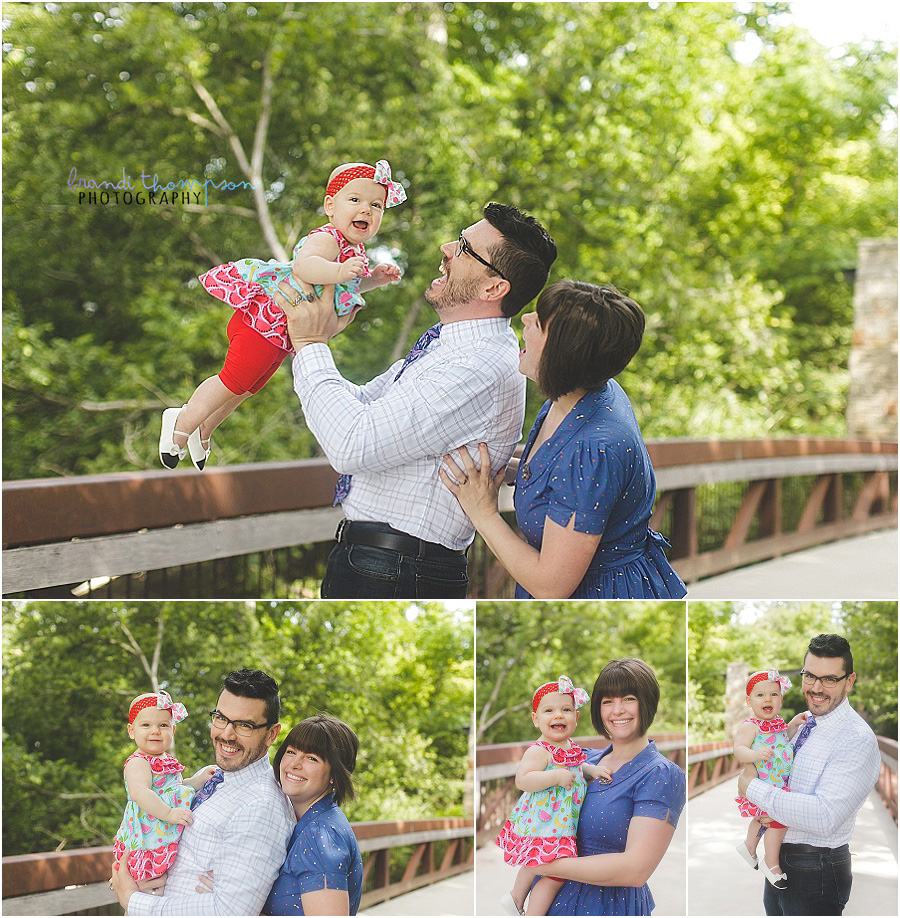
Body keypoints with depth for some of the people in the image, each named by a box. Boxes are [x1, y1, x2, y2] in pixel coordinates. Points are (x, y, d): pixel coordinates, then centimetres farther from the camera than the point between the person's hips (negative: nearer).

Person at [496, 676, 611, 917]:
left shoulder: (570, 746, 7)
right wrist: (556, 776, -33)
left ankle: (516, 899, 44)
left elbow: (577, 768, 26)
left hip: (561, 823, 10)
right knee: (555, 873, -8)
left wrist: (592, 770, 7)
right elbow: (522, 780, -32)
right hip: (543, 825, -9)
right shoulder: (539, 751, -22)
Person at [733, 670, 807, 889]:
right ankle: (771, 863, 3)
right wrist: (755, 754, -48)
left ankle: (749, 846, 46)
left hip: (781, 784, 9)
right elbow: (739, 750, -29)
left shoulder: (778, 723, 9)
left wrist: (793, 725, 15)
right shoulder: (749, 727, -18)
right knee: (778, 819, -12)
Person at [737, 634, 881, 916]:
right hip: (777, 861, 8)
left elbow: (825, 818, -31)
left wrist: (753, 788, -23)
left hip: (816, 873, -8)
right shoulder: (802, 722, 6)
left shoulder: (858, 740, -21)